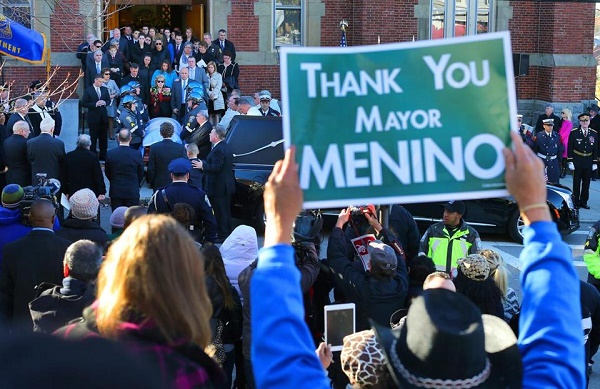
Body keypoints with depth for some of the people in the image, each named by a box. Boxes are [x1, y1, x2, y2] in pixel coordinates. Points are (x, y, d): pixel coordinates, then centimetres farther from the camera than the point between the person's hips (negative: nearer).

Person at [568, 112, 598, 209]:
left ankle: (583, 202, 18)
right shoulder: (574, 133, -6)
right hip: (577, 162, -3)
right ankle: (576, 202, 11)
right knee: (576, 183, 3)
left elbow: (595, 149, 7)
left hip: (588, 163, 3)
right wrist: (570, 161, -9)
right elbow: (570, 148, -4)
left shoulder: (594, 134, 3)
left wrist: (595, 162, 4)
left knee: (586, 183, 8)